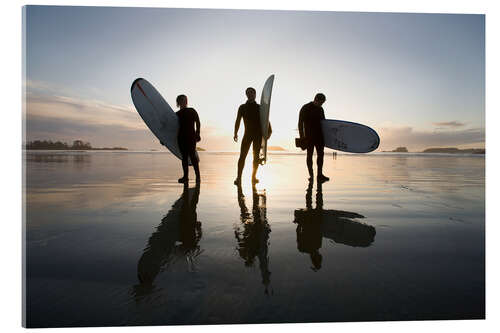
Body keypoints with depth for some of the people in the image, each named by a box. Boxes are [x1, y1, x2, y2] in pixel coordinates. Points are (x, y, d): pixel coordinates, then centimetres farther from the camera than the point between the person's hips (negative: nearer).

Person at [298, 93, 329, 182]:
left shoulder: (320, 109, 14)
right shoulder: (305, 108, -4)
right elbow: (300, 123, -7)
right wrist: (301, 136, -12)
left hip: (319, 135, 5)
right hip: (309, 136, -5)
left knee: (320, 153, 0)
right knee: (309, 155, 0)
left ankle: (320, 175, 2)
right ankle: (311, 175, 7)